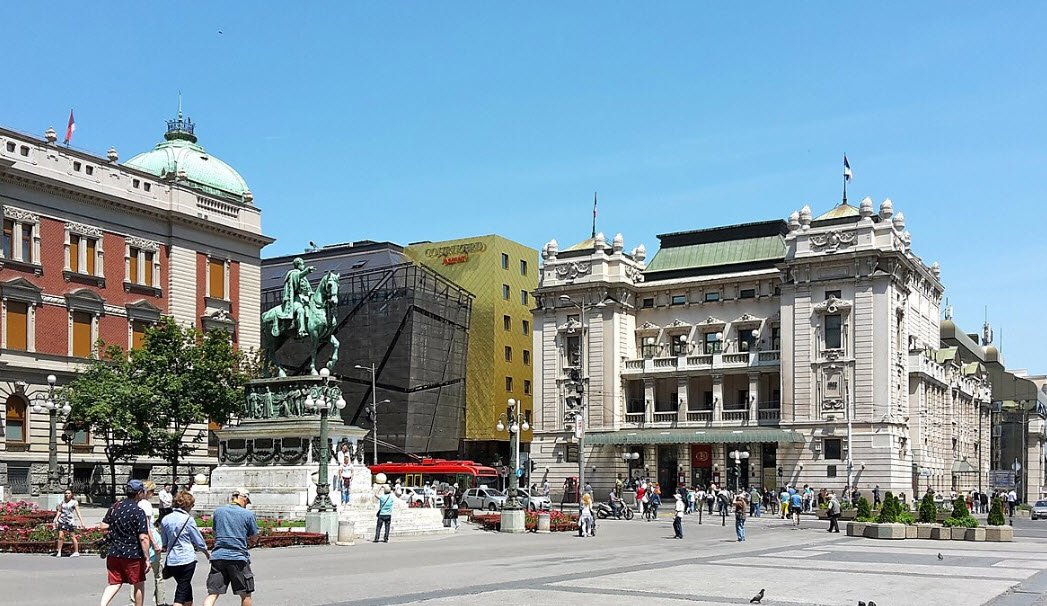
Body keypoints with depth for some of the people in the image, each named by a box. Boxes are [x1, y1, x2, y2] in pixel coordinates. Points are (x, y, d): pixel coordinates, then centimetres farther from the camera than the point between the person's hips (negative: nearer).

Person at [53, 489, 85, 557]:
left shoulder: (74, 502, 1)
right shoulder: (62, 502, 12)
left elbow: (78, 512, -4)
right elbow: (59, 511, 14)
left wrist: (81, 522, -12)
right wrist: (56, 519, -1)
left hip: (70, 521, -3)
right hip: (62, 521, 3)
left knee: (72, 537, 0)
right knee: (61, 536, -5)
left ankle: (76, 552, 7)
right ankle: (59, 552, -1)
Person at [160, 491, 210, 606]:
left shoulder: (165, 519, 4)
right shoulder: (188, 519, -11)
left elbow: (164, 543, 14)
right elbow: (198, 540, -2)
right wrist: (206, 552, 15)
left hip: (171, 560, 6)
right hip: (187, 559, -6)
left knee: (186, 588, 21)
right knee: (182, 589, -2)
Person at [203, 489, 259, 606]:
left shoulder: (218, 511, 9)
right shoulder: (248, 514, -3)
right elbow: (254, 537, 5)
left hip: (217, 557, 3)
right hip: (238, 558, -3)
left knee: (212, 594, 2)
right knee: (246, 594, 10)